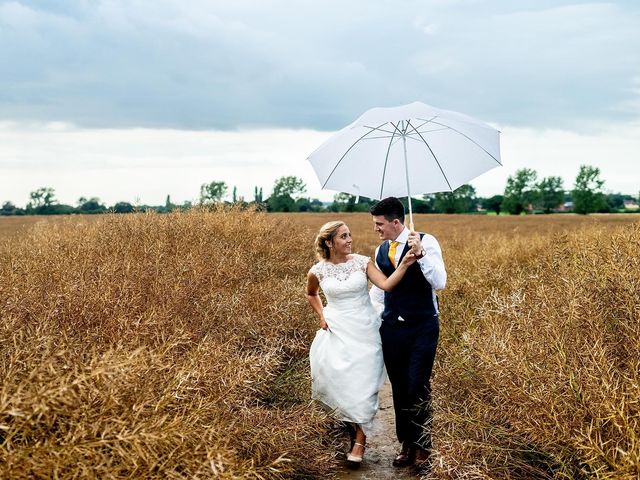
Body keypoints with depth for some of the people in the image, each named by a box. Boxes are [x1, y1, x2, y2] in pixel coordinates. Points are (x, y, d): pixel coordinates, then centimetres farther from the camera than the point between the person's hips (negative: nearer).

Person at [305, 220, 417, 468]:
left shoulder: (362, 262, -5)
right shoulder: (318, 271, -3)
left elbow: (386, 285, -18)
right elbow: (311, 294, 18)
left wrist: (404, 264, -30)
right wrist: (321, 316, 5)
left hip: (364, 332, -1)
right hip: (336, 333, 1)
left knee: (362, 386, -2)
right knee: (337, 382, 4)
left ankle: (359, 442, 11)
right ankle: (350, 423, 35)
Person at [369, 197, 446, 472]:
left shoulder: (426, 242, -9)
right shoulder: (381, 251, 8)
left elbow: (440, 282, -19)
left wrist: (419, 254, -29)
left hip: (422, 328, -5)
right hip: (391, 327, 5)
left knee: (418, 387, -4)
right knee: (399, 388, 10)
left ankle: (422, 448, 12)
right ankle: (406, 445, 23)